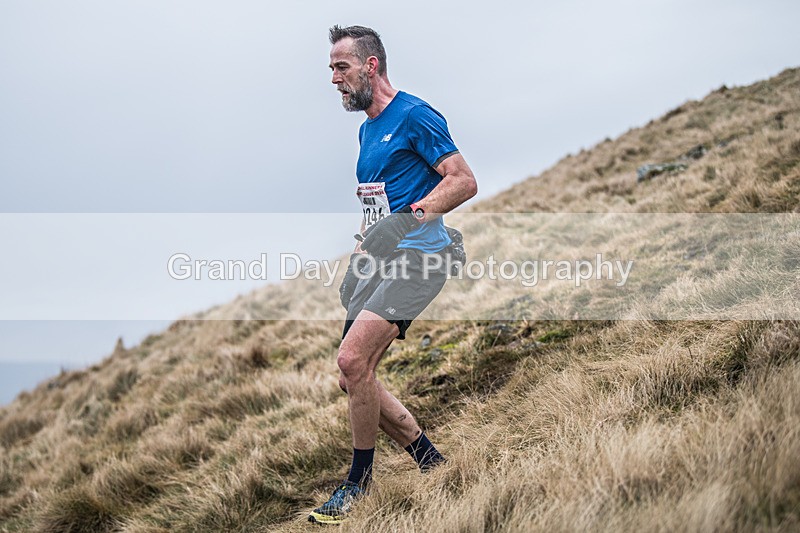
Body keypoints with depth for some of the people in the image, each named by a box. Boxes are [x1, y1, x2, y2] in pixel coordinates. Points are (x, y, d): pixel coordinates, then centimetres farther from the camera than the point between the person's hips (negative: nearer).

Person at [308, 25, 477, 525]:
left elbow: (465, 182, -11)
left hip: (414, 256, -9)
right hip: (377, 260, 9)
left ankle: (359, 480, -1)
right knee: (355, 376, 4)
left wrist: (415, 216, -21)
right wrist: (363, 244, 15)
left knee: (352, 360, -21)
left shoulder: (414, 115, -6)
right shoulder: (367, 128, 20)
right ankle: (432, 462, 19)